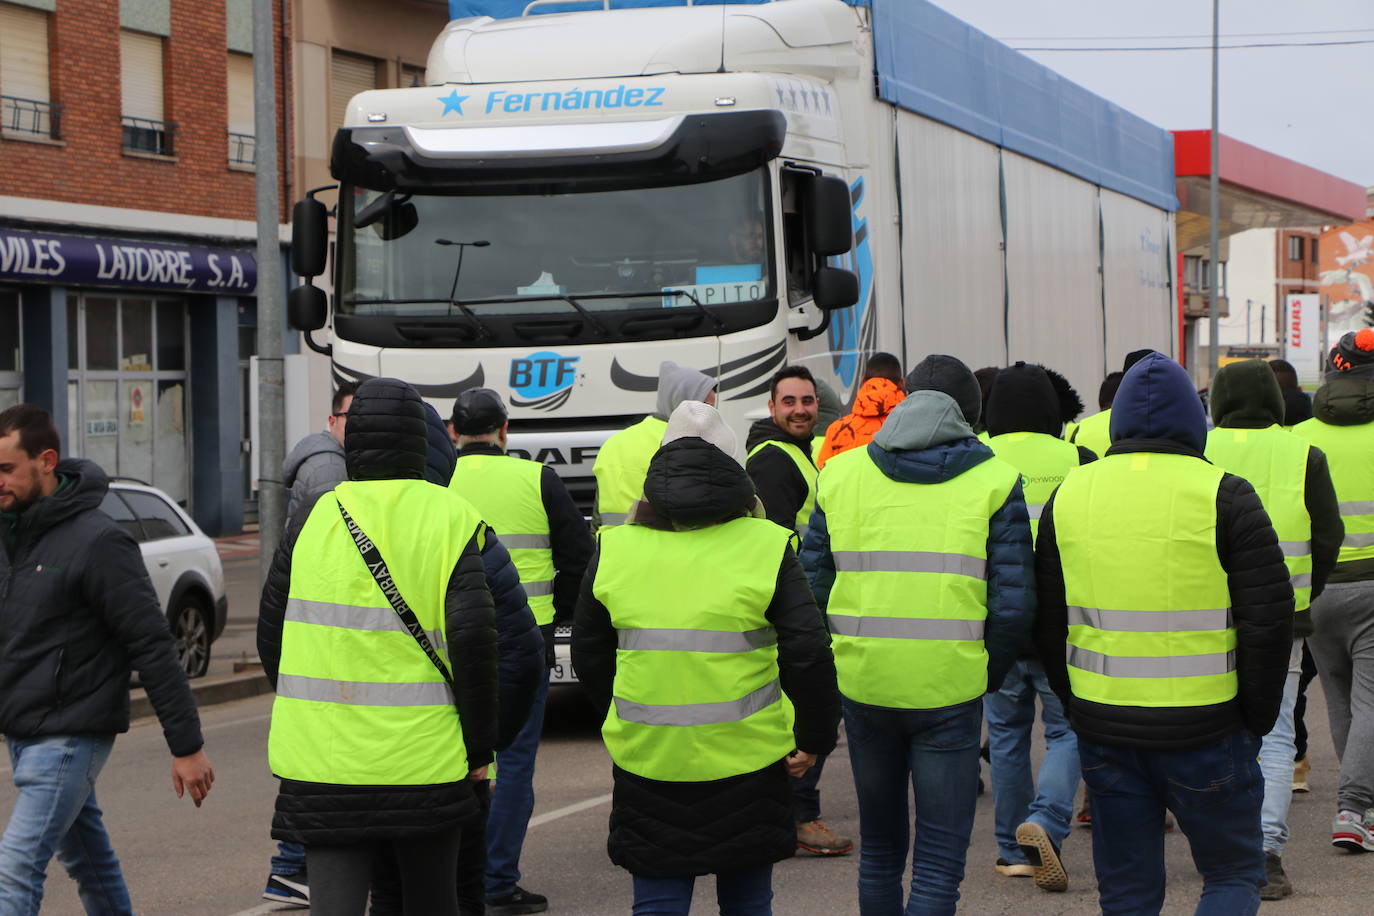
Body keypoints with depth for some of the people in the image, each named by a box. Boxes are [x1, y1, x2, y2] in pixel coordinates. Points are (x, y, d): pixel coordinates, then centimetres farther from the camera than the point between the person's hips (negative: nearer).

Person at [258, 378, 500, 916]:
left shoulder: (312, 520, 1)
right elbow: (474, 639, -11)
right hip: (426, 762, 0)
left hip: (325, 762, 0)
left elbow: (271, 638, 6)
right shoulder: (450, 519, -4)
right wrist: (480, 749, -1)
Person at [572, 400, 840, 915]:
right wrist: (816, 737, 4)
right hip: (745, 758, -1)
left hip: (648, 760, 1)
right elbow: (808, 653, -8)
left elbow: (587, 654, 10)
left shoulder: (613, 550, 1)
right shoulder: (766, 548, -6)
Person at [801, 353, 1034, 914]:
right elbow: (1013, 603, -6)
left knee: (879, 847, 19)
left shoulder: (841, 473, 7)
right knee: (941, 858, 2)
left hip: (862, 685, 3)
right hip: (950, 692, -3)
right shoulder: (994, 480, -2)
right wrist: (989, 672, 9)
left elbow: (811, 587, 6)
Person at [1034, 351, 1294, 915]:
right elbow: (1268, 621, -10)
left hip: (1104, 731, 3)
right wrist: (1257, 718, 2)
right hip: (1205, 731, -3)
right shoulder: (1224, 496, -8)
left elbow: (1048, 625, 9)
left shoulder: (1070, 494, 4)